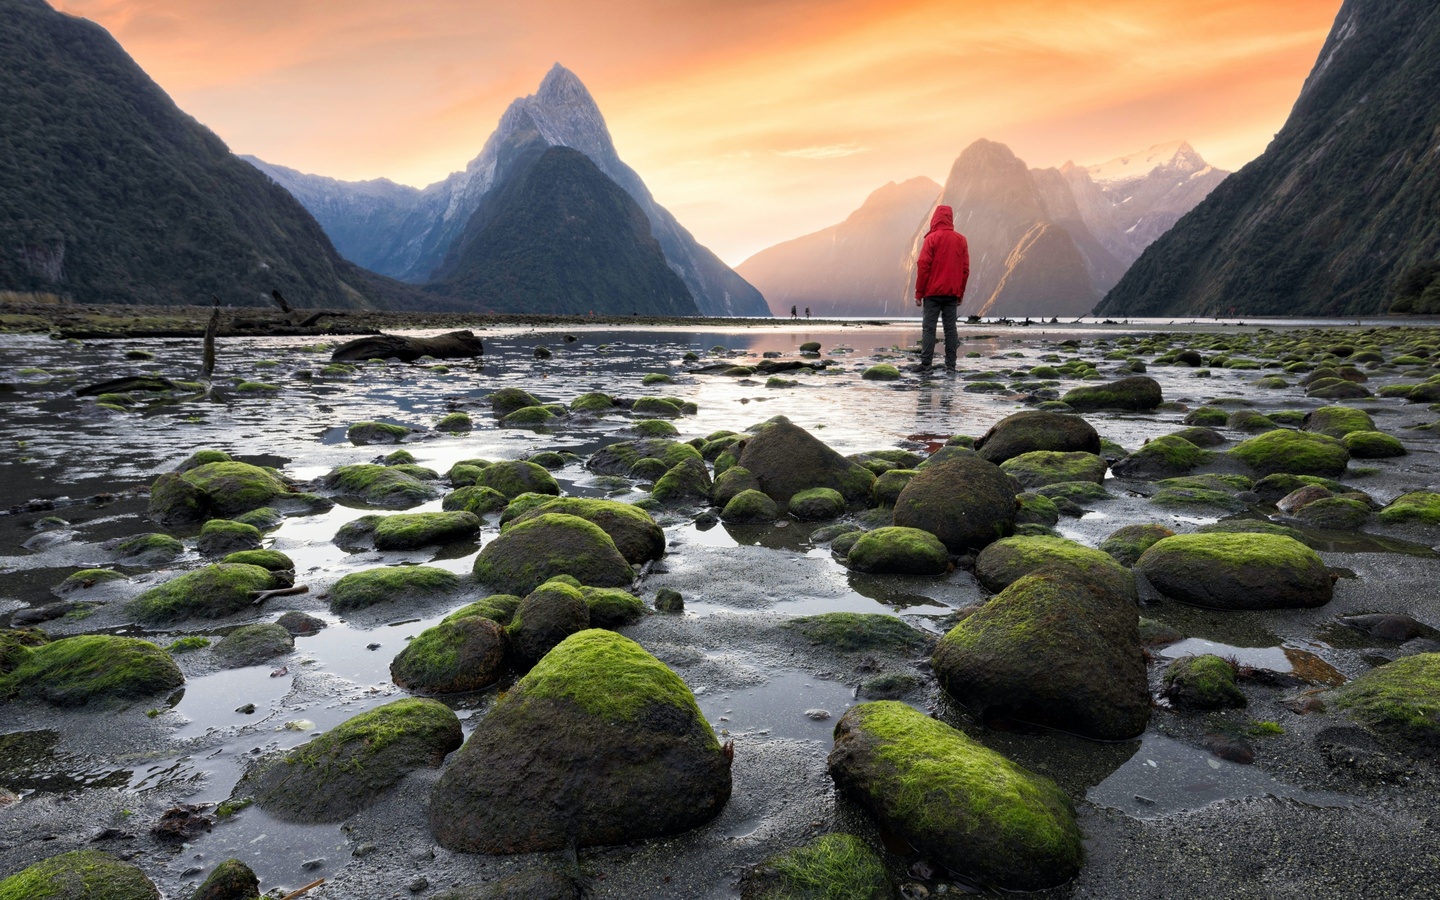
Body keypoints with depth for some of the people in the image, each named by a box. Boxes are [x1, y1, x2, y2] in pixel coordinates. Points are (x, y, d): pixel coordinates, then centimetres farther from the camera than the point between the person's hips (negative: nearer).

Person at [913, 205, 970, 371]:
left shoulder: (932, 238, -5)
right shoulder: (961, 240, 7)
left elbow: (923, 267, -8)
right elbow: (965, 269, 8)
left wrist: (918, 292, -3)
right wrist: (961, 293, 15)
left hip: (933, 292, -4)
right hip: (952, 293, 4)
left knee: (928, 328, -2)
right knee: (950, 328, 5)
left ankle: (925, 364, -8)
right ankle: (951, 365, 3)